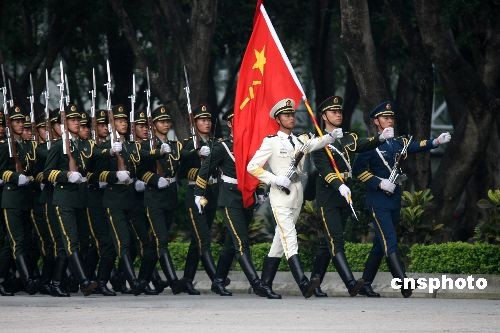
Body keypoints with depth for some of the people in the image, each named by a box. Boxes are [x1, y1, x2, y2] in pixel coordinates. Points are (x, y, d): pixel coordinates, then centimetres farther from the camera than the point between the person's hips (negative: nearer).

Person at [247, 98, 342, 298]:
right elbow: (252, 167, -5)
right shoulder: (271, 142, -3)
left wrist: (332, 136, -18)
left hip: (297, 195, 7)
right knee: (290, 238, -17)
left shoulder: (301, 141, 16)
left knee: (280, 240, 12)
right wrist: (275, 179, -16)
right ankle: (304, 284, -32)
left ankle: (265, 284, 20)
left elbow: (316, 143, 1)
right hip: (280, 196, -7)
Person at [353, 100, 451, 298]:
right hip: (378, 201, -7)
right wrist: (380, 183, -17)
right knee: (390, 242, -15)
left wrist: (435, 142, -20)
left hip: (394, 200, 7)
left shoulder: (398, 142, 14)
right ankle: (404, 285, -26)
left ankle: (365, 285, 20)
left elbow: (416, 146, -3)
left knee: (381, 244, 11)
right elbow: (358, 170, -10)